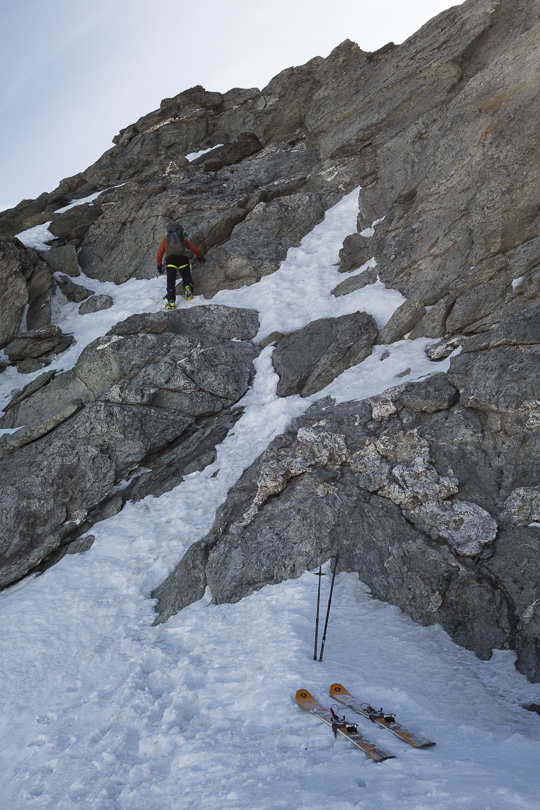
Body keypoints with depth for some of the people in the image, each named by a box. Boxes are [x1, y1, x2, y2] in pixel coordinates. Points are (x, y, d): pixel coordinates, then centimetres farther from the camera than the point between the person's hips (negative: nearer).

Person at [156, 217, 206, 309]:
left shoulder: (165, 240, 27)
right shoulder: (183, 239, 28)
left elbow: (159, 255, 23)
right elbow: (195, 249, 32)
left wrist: (159, 266, 36)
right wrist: (201, 257, 49)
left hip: (170, 260, -1)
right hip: (182, 259, 1)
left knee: (171, 281, -7)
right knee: (187, 278, 13)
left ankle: (171, 302, -24)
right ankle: (188, 287, -22)